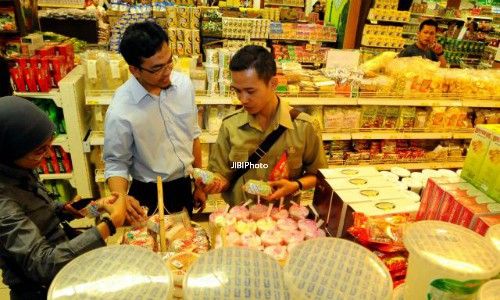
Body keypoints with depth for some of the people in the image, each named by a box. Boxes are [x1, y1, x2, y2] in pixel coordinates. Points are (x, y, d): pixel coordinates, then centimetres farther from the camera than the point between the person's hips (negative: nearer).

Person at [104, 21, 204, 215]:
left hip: (184, 187, 5)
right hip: (150, 195, -4)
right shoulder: (120, 112, -24)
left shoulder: (184, 84, -11)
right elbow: (116, 164, -12)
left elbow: (193, 136, 1)